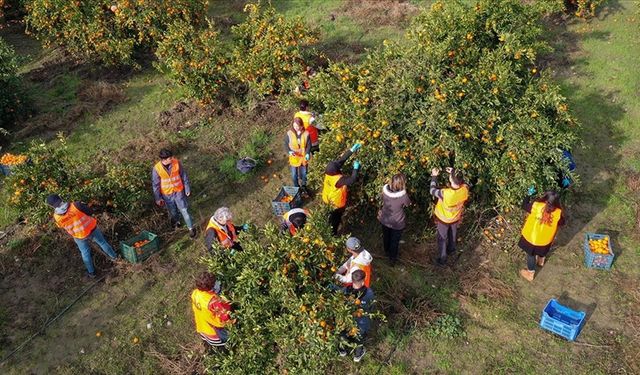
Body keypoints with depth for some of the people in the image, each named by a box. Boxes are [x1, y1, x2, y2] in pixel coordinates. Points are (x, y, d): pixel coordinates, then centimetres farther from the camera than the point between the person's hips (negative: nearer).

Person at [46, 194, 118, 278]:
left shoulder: (57, 217, -22)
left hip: (79, 236, 1)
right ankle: (113, 256, 49)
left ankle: (91, 272, 41)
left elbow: (62, 227, 0)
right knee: (102, 242, 27)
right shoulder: (75, 205, -30)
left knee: (85, 253, 24)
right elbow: (90, 211, -14)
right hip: (91, 229, -1)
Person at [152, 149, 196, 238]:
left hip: (179, 191, 0)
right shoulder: (156, 169, -22)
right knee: (172, 211, 22)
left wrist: (187, 188, 1)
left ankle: (191, 228, 22)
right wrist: (158, 198, -5)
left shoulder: (176, 163, -19)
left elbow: (184, 176, -6)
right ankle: (176, 221, 53)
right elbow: (155, 184, -10)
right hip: (167, 194, 0)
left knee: (184, 210, 6)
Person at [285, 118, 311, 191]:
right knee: (294, 174, 11)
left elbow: (309, 145, -7)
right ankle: (296, 187, 35)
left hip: (303, 157, 0)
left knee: (304, 173, 18)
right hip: (294, 158, 0)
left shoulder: (306, 134, -13)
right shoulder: (289, 133, -13)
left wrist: (307, 154, -21)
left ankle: (303, 186, 43)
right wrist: (289, 151, -22)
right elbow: (286, 144, -4)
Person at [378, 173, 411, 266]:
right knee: (394, 241, 22)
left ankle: (387, 252, 58)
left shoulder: (385, 189, -25)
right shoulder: (403, 195, -35)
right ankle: (392, 259, 43)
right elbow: (407, 204, -13)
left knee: (386, 237, 31)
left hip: (385, 220, 4)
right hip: (397, 223, -4)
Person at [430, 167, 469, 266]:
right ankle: (451, 249, 58)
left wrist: (434, 176, -14)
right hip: (455, 218, 4)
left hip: (443, 219, -4)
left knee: (442, 238, 20)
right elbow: (461, 181, -4)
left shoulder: (445, 193, -44)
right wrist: (454, 173, -9)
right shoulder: (465, 189, -31)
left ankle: (442, 259, 35)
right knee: (453, 234, 32)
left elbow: (432, 190, -23)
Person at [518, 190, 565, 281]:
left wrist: (529, 194, 3)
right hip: (545, 239, 1)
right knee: (542, 250, 35)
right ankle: (541, 261, 65)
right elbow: (561, 223, -3)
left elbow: (524, 205, -7)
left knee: (531, 254, 22)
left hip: (531, 237, -1)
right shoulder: (558, 212, -25)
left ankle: (530, 273, 40)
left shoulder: (536, 206, -28)